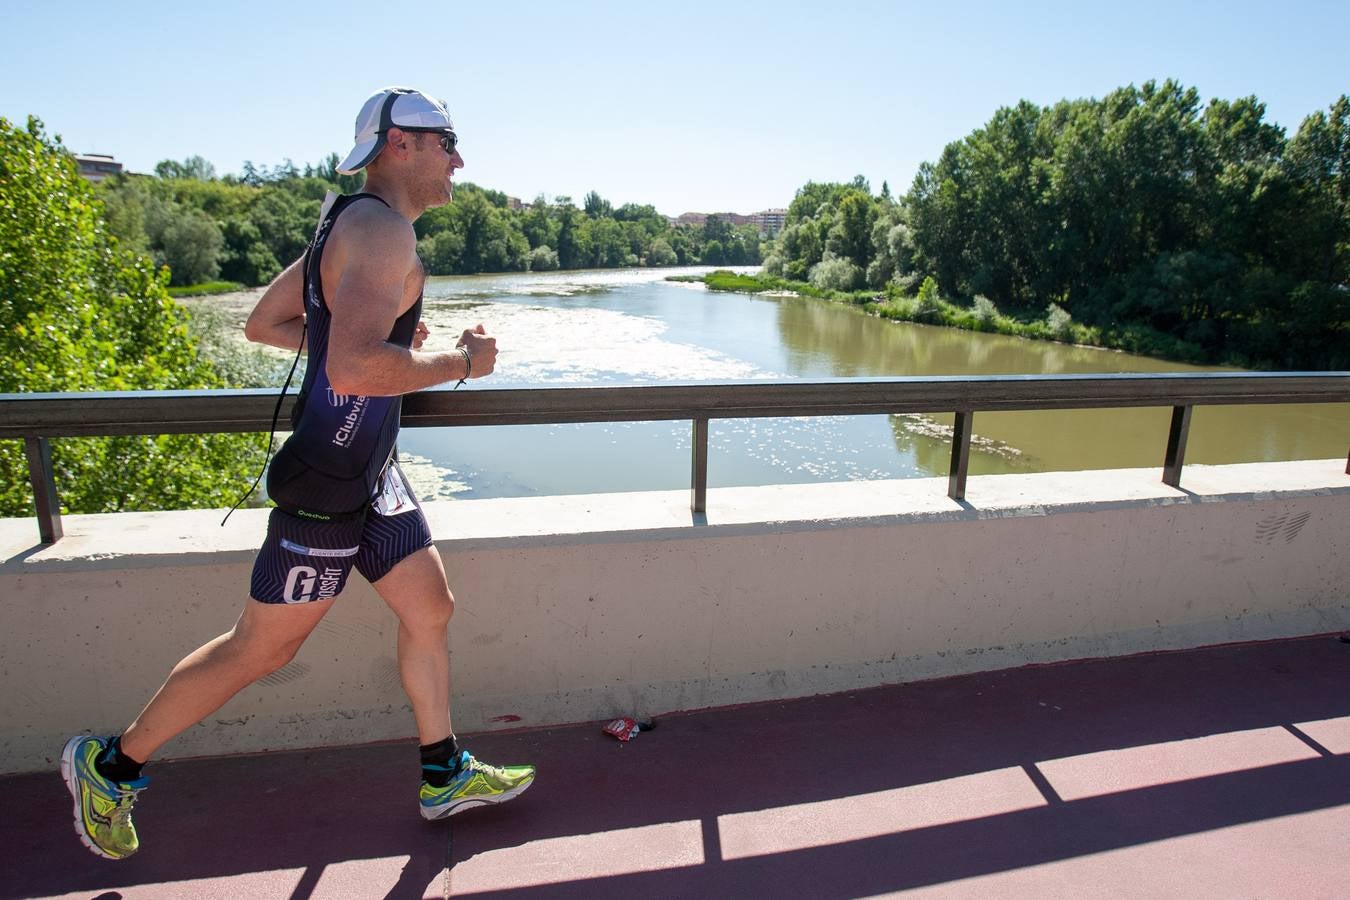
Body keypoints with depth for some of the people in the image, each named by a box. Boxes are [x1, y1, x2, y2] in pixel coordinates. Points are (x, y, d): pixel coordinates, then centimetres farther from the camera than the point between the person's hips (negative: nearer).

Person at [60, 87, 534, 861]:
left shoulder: (349, 226, 12)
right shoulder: (382, 230, -20)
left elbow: (264, 322, 18)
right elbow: (356, 368, -34)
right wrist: (461, 363, -19)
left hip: (372, 475, 10)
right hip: (327, 486, -10)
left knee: (431, 608, 14)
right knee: (261, 648, 6)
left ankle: (446, 776, 29)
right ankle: (111, 766, 30)